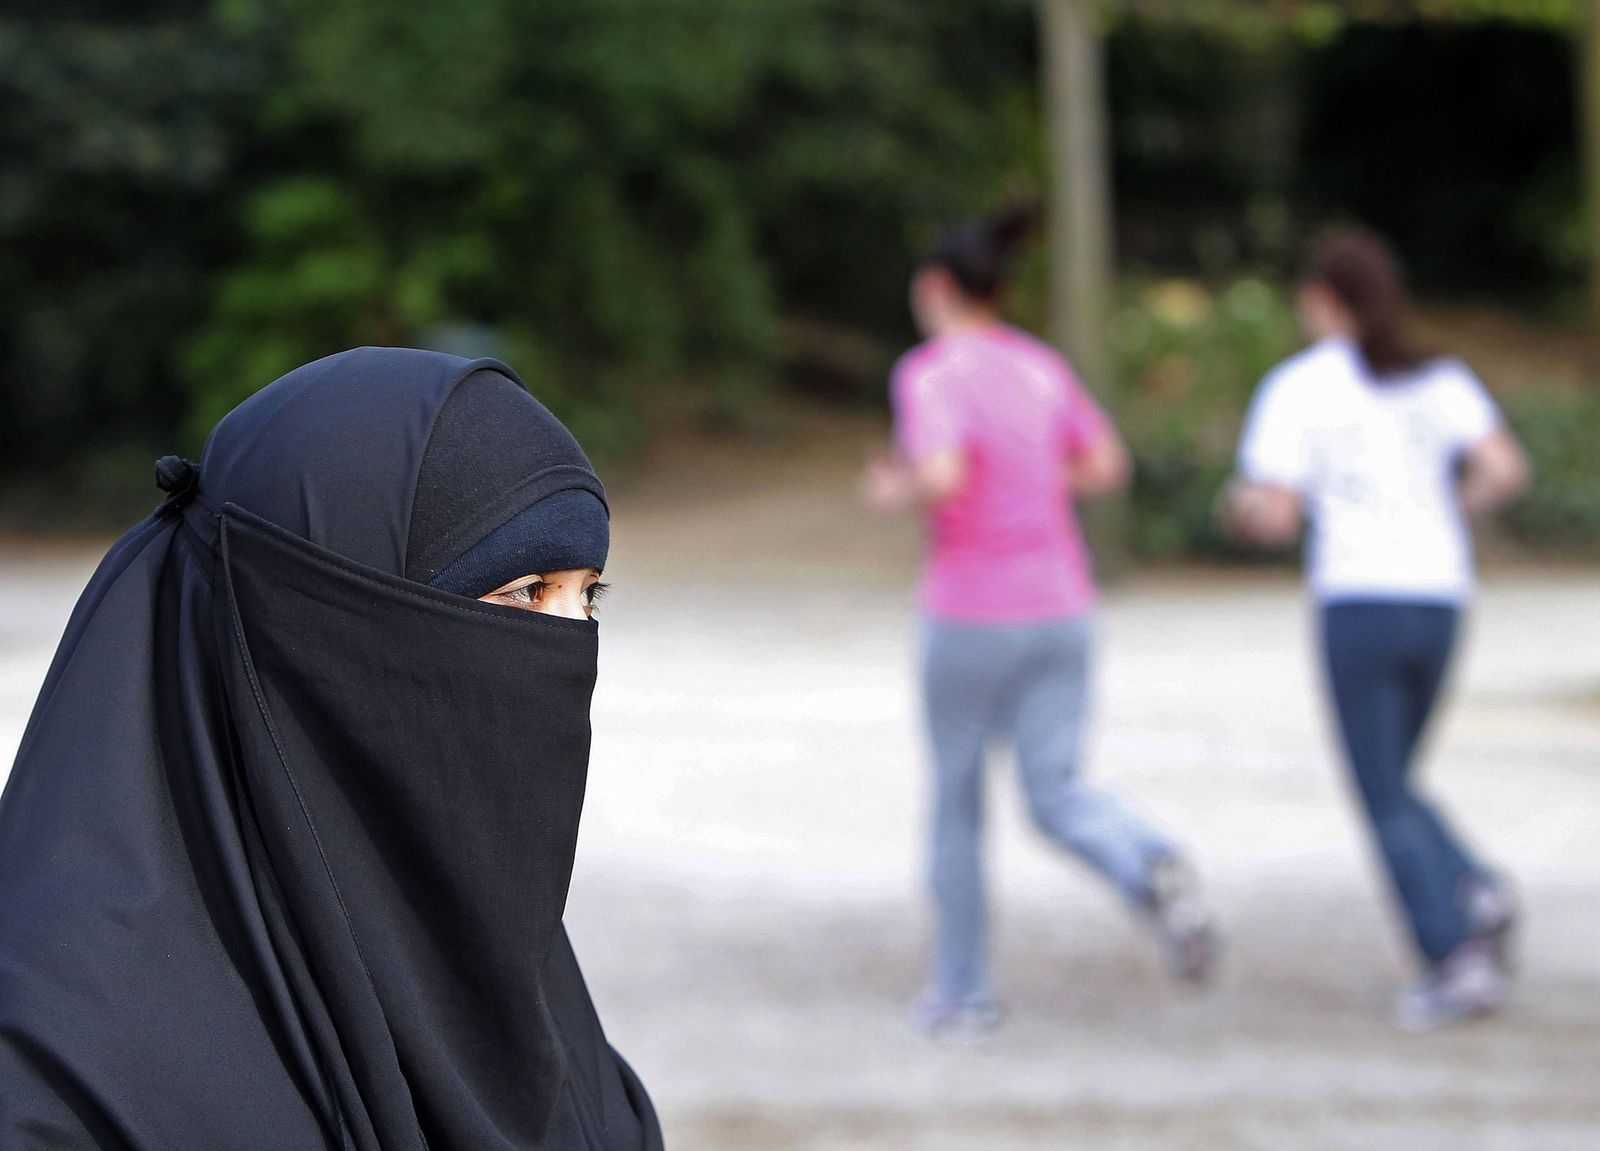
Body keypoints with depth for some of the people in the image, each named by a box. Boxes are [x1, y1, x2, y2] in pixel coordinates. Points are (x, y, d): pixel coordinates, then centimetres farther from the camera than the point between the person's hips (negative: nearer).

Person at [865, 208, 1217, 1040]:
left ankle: (961, 992, 21)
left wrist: (895, 494, -2)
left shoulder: (930, 372, -11)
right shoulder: (1042, 366, 10)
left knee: (956, 795, 13)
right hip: (1060, 606, 5)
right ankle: (1154, 872, -30)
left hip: (971, 614, -5)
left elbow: (942, 479, -25)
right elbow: (1108, 468, 12)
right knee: (1058, 799, 2)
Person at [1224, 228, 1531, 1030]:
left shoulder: (1297, 387, -2)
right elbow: (1506, 471, -3)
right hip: (1439, 601, 5)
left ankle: (1455, 959, -10)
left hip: (1357, 602, -5)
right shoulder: (1439, 381, 10)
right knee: (1391, 785, 20)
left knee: (1386, 803, 1)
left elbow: (1274, 519, -7)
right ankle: (1475, 896, -4)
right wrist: (1449, 513, 16)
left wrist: (1243, 510, 16)